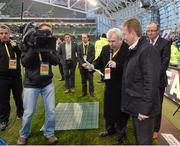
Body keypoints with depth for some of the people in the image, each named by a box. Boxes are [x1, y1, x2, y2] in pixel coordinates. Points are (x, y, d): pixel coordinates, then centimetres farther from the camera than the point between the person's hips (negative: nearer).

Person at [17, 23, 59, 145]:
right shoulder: (29, 44, -5)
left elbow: (56, 61, -10)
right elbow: (24, 62, -16)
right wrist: (33, 47, -23)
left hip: (48, 84, 3)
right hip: (31, 84, -3)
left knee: (51, 111, 6)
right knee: (28, 113, 5)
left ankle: (49, 133, 27)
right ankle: (23, 135, 30)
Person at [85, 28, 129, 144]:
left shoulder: (128, 49, -20)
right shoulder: (105, 49, 2)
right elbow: (99, 61, 12)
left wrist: (117, 65, -35)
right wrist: (93, 66, -8)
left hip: (122, 87, -6)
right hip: (109, 85, 7)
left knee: (121, 111, 11)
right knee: (108, 108, 20)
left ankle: (121, 133, 34)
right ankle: (110, 129, 43)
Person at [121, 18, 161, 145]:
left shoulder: (148, 50, -20)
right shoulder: (134, 50, 10)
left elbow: (151, 82, -24)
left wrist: (145, 109, -22)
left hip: (143, 107, -9)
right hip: (135, 105, 9)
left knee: (144, 140, 6)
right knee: (138, 137, 22)